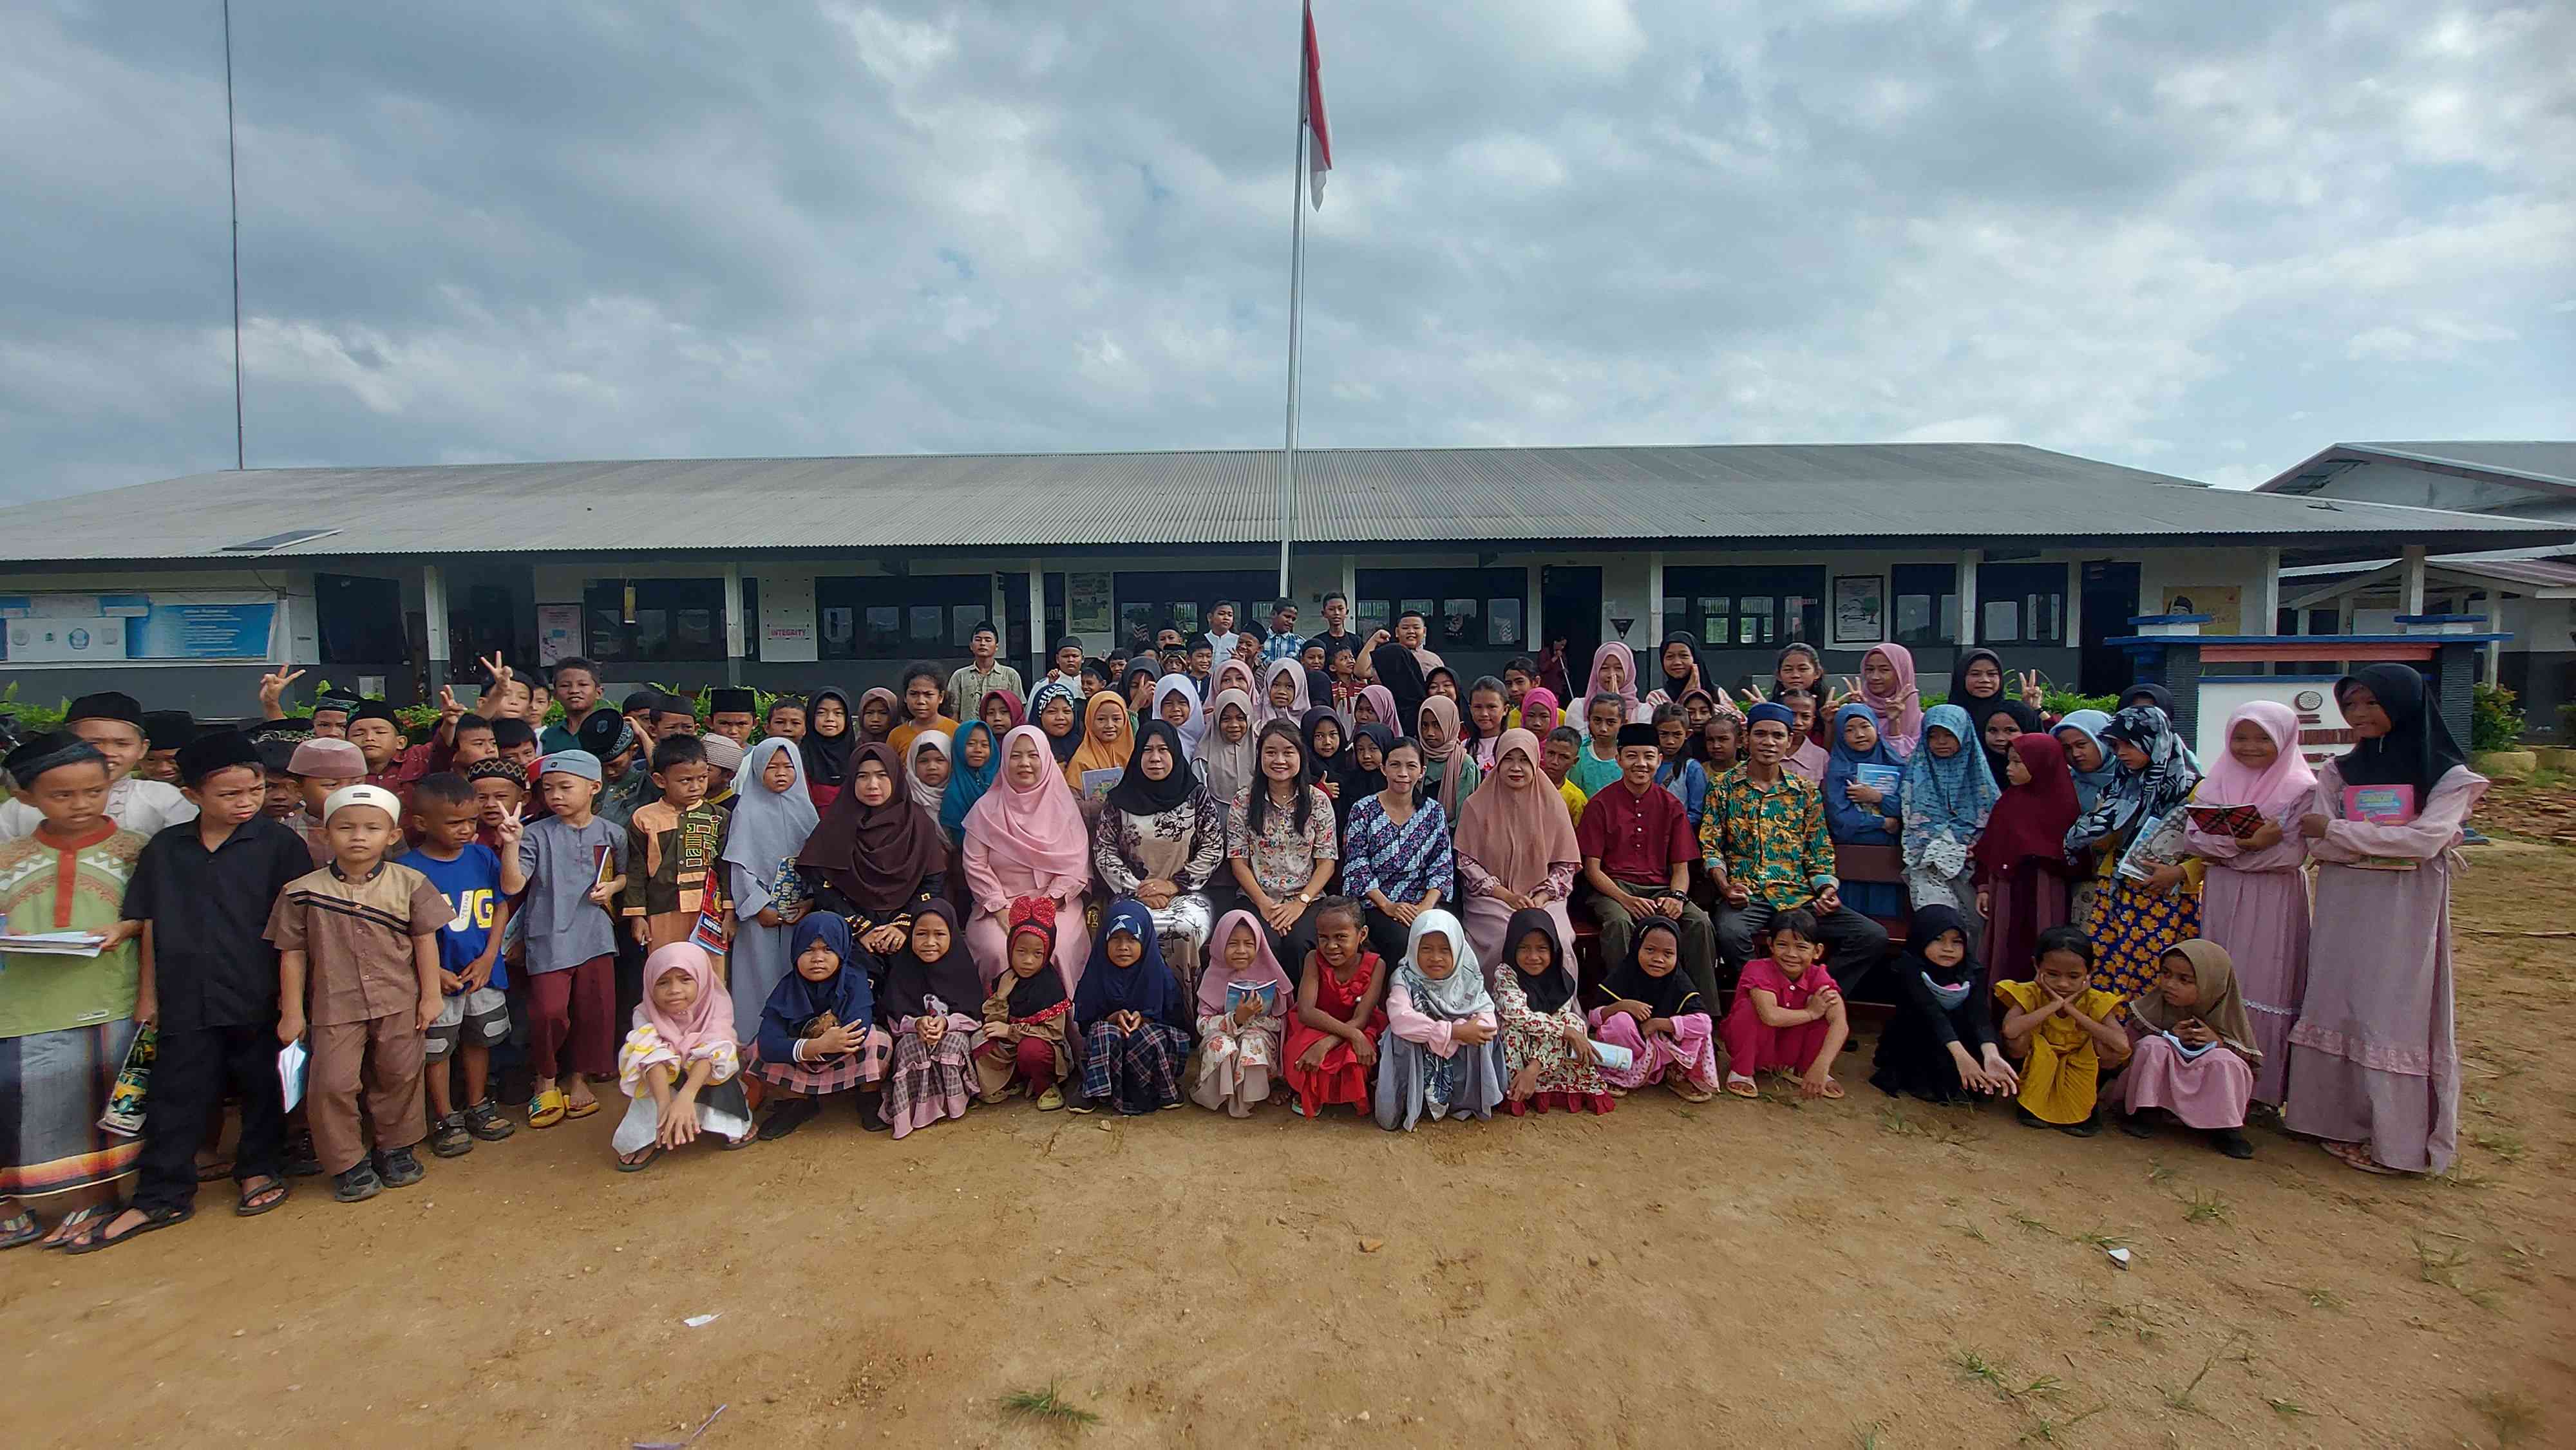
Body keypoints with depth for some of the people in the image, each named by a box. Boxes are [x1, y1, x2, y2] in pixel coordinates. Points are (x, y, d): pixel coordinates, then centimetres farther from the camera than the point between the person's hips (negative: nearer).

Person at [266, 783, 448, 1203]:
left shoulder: (409, 884, -3)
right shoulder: (303, 891, -3)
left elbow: (425, 940, 1)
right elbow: (292, 953, 2)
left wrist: (430, 996, 0)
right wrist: (292, 1011, 1)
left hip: (398, 1001, 1)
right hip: (334, 1006, 0)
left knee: (399, 1077, 11)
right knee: (331, 1083, -2)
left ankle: (395, 1149, 30)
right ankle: (347, 1163, 17)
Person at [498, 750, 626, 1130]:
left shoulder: (611, 834, 4)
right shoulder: (537, 835, -4)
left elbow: (623, 875, 18)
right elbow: (512, 886, -12)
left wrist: (612, 887, -3)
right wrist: (511, 845, -23)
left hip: (595, 936, 3)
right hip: (549, 937, -2)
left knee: (594, 1009, 7)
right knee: (548, 1011, -10)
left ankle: (578, 1077, 29)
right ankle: (546, 1080, 16)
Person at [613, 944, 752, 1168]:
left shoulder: (716, 1006, -18)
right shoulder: (646, 1015, -15)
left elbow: (709, 1054, -33)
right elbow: (653, 1059, -33)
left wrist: (685, 1097, -50)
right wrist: (665, 1104, -49)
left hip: (707, 1087, -1)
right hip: (665, 1085, 1)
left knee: (720, 1053, -28)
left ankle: (726, 1125, -13)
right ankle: (649, 1138, -18)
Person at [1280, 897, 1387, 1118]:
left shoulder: (1375, 965, -16)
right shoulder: (1314, 960, -15)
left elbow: (1360, 1020, -20)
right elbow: (1306, 1011, -25)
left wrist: (1325, 1045, -36)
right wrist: (1352, 1034, -36)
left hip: (1359, 1031, 0)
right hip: (1316, 1028, 1)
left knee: (1354, 1059, -34)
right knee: (1300, 1053, -32)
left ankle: (1350, 1096, 3)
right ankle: (1310, 1095, 2)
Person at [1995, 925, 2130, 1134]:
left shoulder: (2095, 1001, -14)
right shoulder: (2030, 994, -19)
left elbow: (2122, 1045, -32)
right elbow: (2010, 1030, -39)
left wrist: (2071, 1009, -30)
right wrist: (2054, 1005, -34)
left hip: (2079, 1075, 2)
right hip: (2036, 1075, -2)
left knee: (2111, 1052, -25)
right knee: (2019, 1040, -31)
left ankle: (2082, 1107, 3)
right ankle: (2028, 1102, -3)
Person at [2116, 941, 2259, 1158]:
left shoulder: (2226, 1014, -10)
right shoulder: (2153, 1005, -11)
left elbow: (2250, 1060, -5)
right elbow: (2131, 1044, -7)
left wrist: (2219, 1041, -23)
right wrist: (2169, 1036, -20)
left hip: (2204, 1093, 0)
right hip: (2159, 1085, 0)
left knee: (2225, 1059, -26)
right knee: (2153, 1045, -26)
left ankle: (2225, 1128, -11)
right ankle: (2140, 1112, -14)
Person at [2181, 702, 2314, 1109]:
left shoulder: (2301, 787, -2)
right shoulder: (2218, 781, 8)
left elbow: (2293, 853, -12)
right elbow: (2193, 837, -2)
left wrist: (2227, 847, -15)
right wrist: (2242, 841, -19)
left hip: (2273, 903, -3)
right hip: (2222, 897, 3)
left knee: (2264, 987, 1)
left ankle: (2262, 1086, 11)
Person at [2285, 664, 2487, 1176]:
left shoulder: (2446, 776, -1)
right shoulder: (2338, 771, 9)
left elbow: (2427, 839, -16)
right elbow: (2318, 846, 0)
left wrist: (2340, 831, -15)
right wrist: (2390, 841, -11)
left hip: (2405, 916, -4)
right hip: (2343, 911, 4)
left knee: (2394, 1015, -3)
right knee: (2337, 1010, 5)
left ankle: (2396, 1138, 5)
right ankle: (2342, 1123, 15)